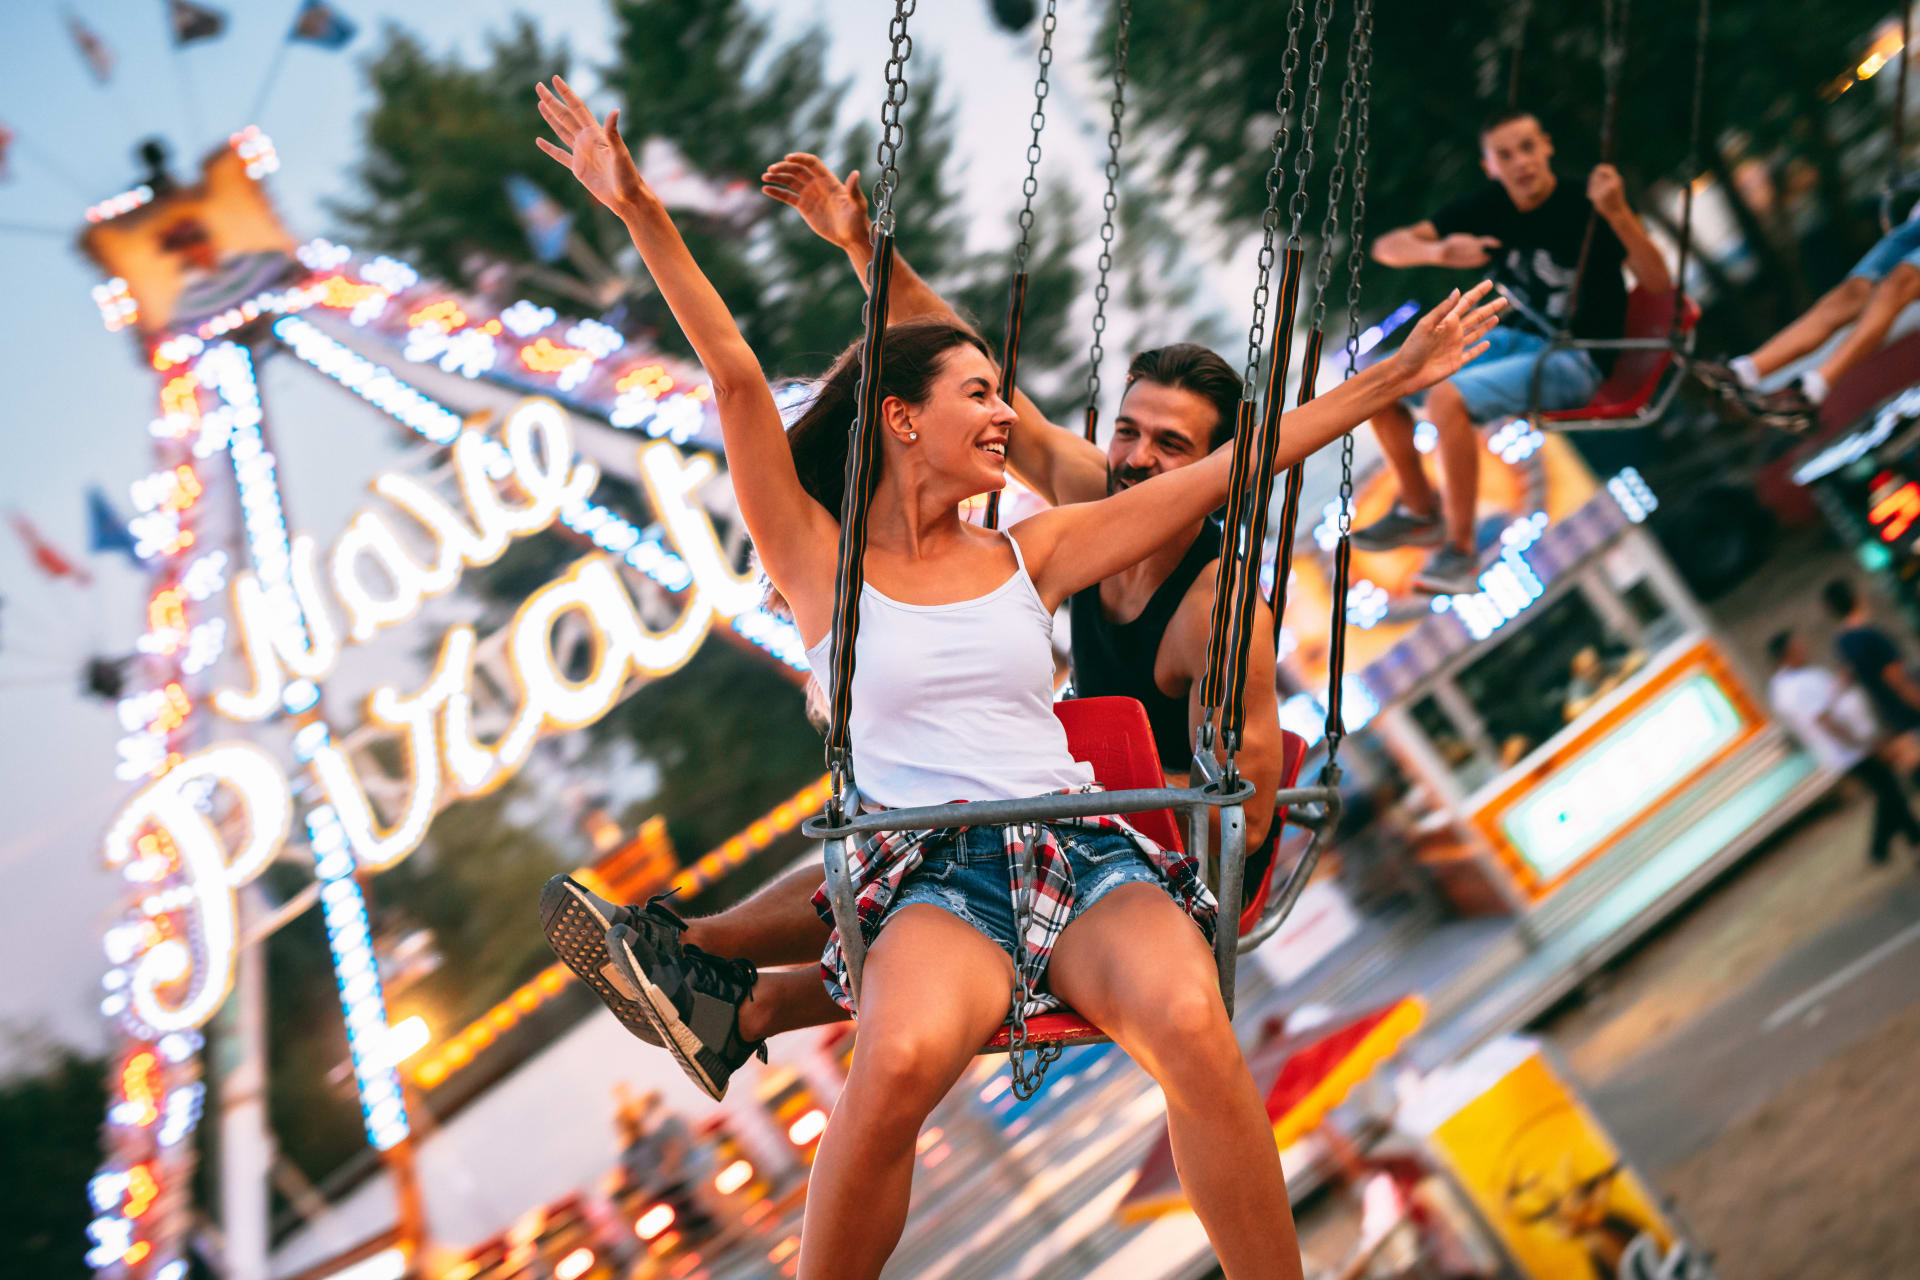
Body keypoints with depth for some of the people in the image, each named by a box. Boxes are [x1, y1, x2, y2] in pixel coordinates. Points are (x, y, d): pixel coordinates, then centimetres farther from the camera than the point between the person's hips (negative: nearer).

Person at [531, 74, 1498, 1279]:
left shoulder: (1028, 556, 19)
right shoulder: (820, 563, 10)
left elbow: (1229, 466, 19)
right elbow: (736, 376, 0)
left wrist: (1394, 377, 18)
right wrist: (644, 214, -9)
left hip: (1088, 855, 3)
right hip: (937, 875, -3)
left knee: (1192, 1023, -32)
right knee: (902, 1059, -37)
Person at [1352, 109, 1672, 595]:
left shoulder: (1584, 209, -14)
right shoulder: (1491, 207, 1)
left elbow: (1657, 282, -26)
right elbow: (1387, 247, -3)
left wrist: (1617, 214, -40)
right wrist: (1439, 253, -25)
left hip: (1574, 361, -7)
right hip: (1512, 339, 7)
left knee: (1447, 398, -31)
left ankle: (1460, 551, -20)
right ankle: (1419, 510, 19)